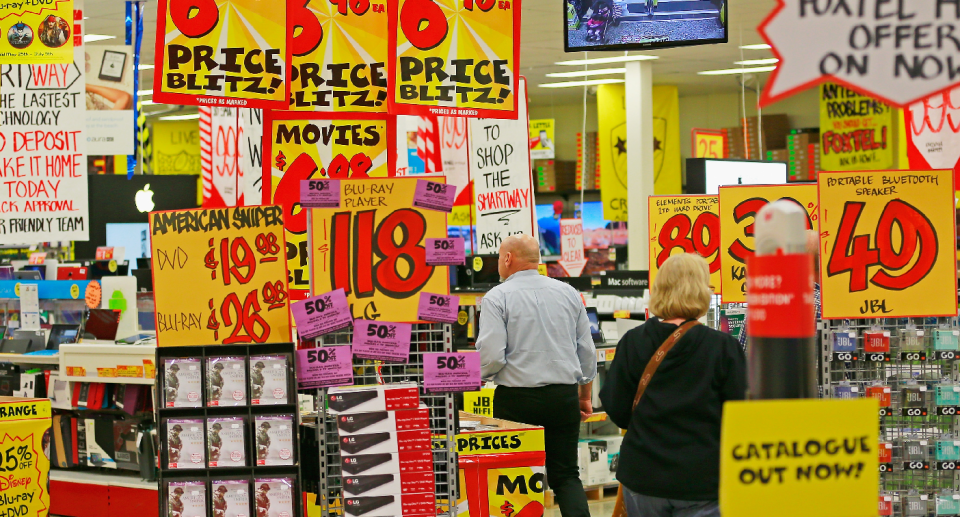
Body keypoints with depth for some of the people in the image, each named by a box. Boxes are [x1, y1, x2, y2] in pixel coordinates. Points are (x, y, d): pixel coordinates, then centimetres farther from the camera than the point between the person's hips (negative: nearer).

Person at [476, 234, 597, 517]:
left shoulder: (496, 297, -8)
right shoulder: (568, 293, 7)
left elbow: (490, 356, -16)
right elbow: (587, 350, 11)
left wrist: (482, 374, 6)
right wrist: (585, 394, 22)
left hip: (516, 398, -4)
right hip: (564, 396, 4)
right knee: (566, 475, 9)